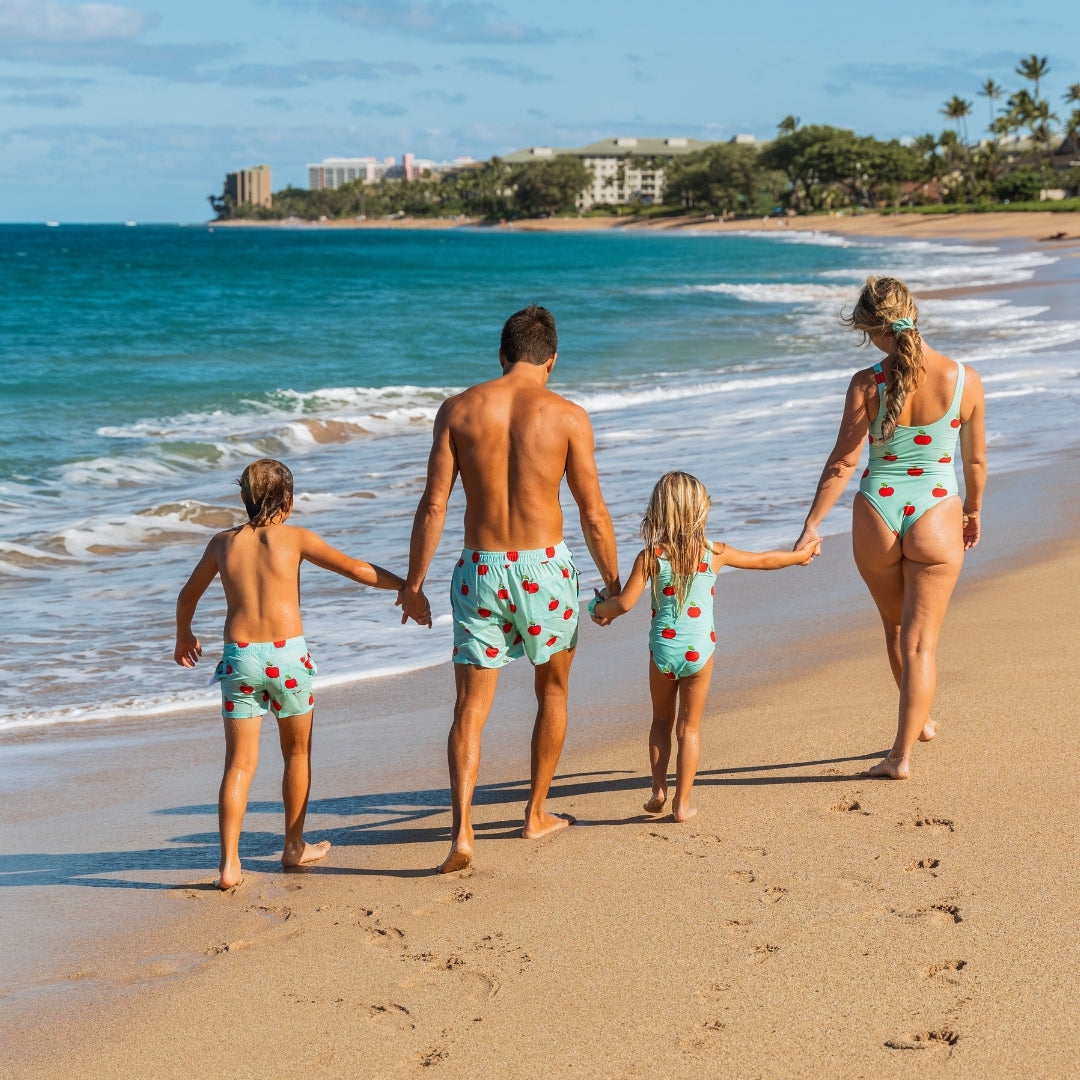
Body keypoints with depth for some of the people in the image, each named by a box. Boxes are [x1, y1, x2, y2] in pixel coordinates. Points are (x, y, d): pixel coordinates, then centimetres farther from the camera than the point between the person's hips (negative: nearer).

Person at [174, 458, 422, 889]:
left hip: (239, 658, 2)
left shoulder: (223, 542, 11)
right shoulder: (295, 538, 2)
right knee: (297, 753, 18)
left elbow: (187, 596, 24)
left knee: (239, 763, 4)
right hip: (287, 656, -2)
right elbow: (357, 569, -1)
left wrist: (184, 637, 43)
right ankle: (294, 846, 29)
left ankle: (229, 864, -6)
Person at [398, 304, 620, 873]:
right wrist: (613, 584, 10)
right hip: (544, 568, -1)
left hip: (479, 570, 1)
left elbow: (433, 504, -2)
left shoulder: (458, 409, 0)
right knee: (552, 690, 22)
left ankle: (461, 830, -11)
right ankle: (537, 813, 31)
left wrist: (413, 583, 5)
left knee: (470, 708, 4)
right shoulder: (567, 416, -6)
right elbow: (593, 513, -3)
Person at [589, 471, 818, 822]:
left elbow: (624, 603, -11)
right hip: (699, 651, 0)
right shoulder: (714, 553, -3)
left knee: (661, 721, 22)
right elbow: (764, 560, 11)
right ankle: (682, 804, 11)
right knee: (689, 729, 10)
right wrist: (800, 555, 29)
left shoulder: (650, 556, -8)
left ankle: (658, 790, 17)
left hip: (663, 649, 0)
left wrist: (599, 609, 11)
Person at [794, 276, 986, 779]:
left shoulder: (867, 384, -12)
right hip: (936, 515, 0)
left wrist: (812, 524, -4)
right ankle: (902, 752, 3)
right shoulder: (965, 380, -7)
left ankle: (920, 719, 42)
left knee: (896, 625, 23)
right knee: (921, 639, 6)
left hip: (877, 513, 1)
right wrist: (973, 511, 20)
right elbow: (975, 460, 4)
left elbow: (843, 461, -11)